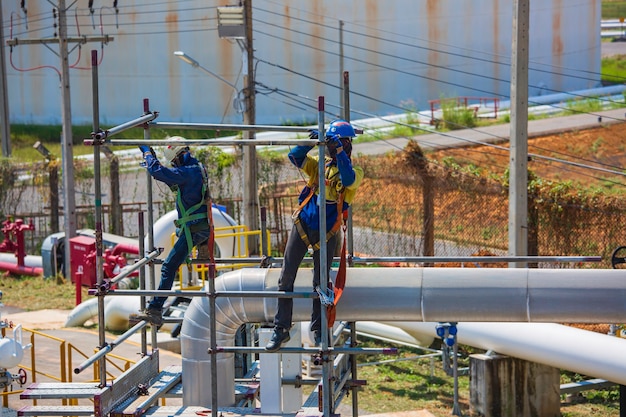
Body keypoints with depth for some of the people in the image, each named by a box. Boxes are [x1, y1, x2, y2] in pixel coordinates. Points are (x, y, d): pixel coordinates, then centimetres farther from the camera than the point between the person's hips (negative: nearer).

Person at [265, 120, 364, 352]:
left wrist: (339, 151, -30)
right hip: (302, 225, 2)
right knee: (286, 278, -1)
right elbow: (295, 157, -2)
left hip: (326, 232, -2)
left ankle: (318, 330, 21)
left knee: (320, 283, 6)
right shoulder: (320, 164, 8)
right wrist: (312, 141, -17)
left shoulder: (355, 172, -1)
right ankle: (281, 329, 6)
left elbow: (348, 179, -24)